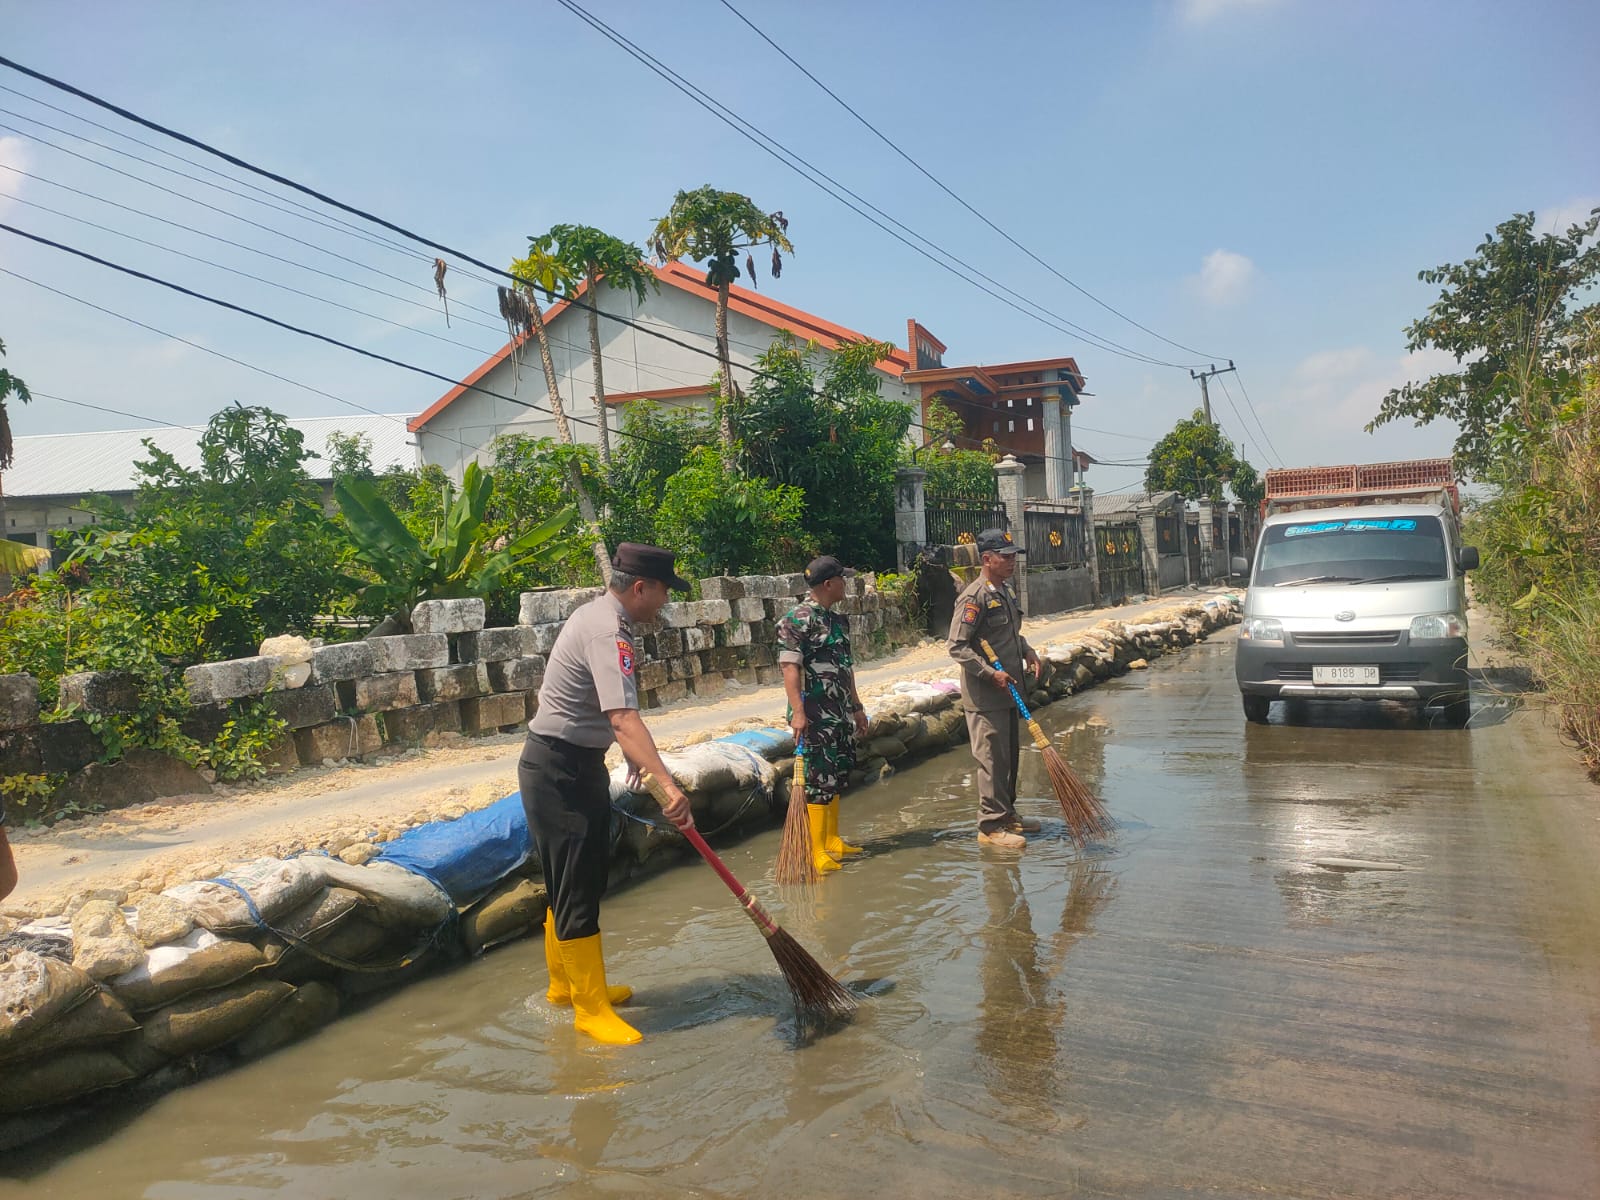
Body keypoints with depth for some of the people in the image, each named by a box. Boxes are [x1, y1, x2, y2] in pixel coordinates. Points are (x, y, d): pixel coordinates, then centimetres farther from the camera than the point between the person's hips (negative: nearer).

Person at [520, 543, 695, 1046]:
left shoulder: (600, 614, 9)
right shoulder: (608, 632, -24)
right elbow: (623, 718, -39)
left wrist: (631, 752, 34)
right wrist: (668, 784, -48)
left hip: (578, 766, 11)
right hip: (558, 772, -11)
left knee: (583, 880, 19)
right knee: (576, 890, -3)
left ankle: (566, 983, 33)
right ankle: (590, 1008, 6)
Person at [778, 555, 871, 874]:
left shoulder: (838, 620, 14)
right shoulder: (797, 620, -13)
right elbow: (790, 667, -18)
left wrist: (857, 707, 24)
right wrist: (797, 711, -25)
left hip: (841, 713, 9)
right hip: (815, 716, -9)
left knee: (837, 777, 14)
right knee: (819, 781, -7)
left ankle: (833, 841, 25)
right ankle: (817, 852, -1)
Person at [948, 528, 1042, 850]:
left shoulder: (1004, 592, 13)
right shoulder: (974, 597, -17)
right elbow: (957, 646, -20)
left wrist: (1027, 652, 10)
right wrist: (991, 673, -23)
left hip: (1006, 692, 9)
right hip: (984, 696, -9)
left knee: (1010, 754, 17)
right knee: (992, 758, -4)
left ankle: (1007, 814, 30)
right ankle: (991, 826, 5)